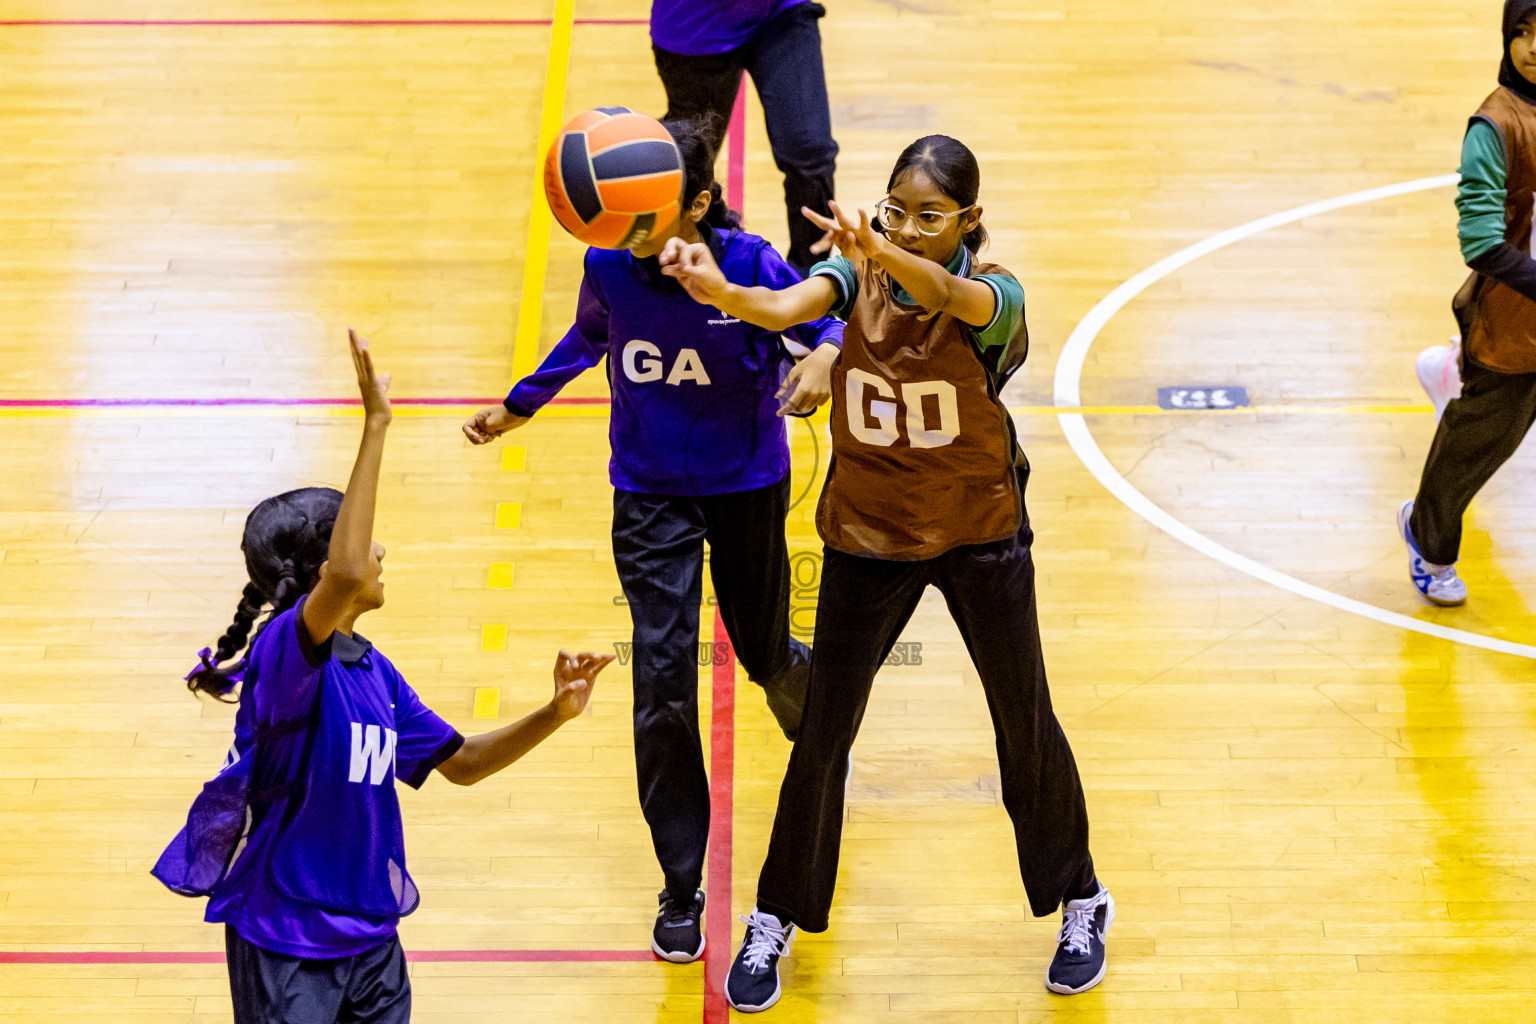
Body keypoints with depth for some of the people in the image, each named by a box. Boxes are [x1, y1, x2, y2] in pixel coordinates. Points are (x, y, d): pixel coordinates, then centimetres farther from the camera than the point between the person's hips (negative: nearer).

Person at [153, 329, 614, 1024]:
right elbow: (346, 578, -40)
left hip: (371, 941, 8)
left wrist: (556, 713, 3)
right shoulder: (284, 652, -20)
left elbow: (462, 763, 17)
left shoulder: (374, 672, 7)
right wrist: (375, 428, -38)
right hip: (285, 948, -8)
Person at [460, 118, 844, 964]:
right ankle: (681, 891, 0)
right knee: (663, 683, -8)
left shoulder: (748, 267, -20)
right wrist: (518, 405, 17)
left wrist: (823, 356, -31)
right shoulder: (609, 266, -11)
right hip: (650, 495, 1)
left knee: (761, 651, 16)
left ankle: (815, 721, 58)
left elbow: (824, 322, -8)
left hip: (746, 487, -1)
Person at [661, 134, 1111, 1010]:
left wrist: (881, 252, -67)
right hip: (868, 536, 2)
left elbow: (946, 293, -44)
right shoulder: (860, 274, -11)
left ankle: (1079, 902, 34)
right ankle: (776, 920, 23)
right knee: (823, 733, 6)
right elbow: (785, 308, -32)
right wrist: (716, 290, -56)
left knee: (1026, 727, 12)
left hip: (980, 534, -2)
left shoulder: (993, 294, -19)